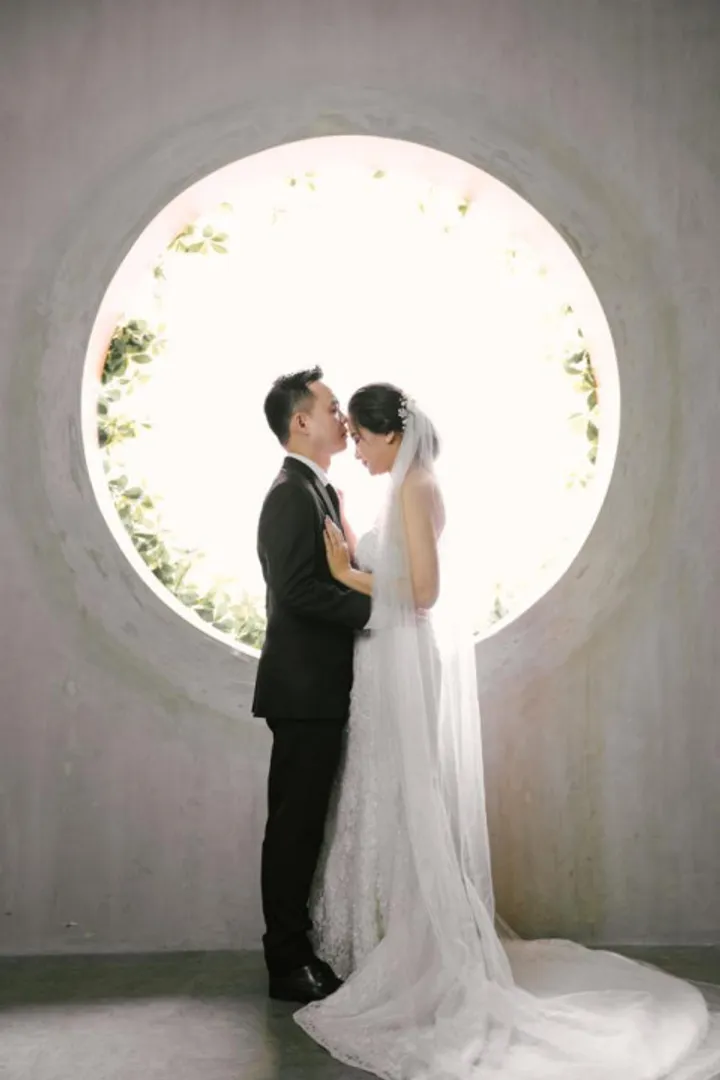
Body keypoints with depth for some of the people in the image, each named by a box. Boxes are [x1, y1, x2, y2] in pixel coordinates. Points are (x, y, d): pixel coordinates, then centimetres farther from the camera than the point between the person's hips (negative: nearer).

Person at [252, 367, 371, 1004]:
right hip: (305, 689, -10)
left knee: (302, 826, 15)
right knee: (294, 827, 0)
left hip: (316, 692, 10)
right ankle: (288, 965, 11)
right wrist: (375, 607, -21)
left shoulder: (318, 491, 18)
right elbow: (298, 590, -24)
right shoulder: (292, 493, -14)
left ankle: (297, 951, 26)